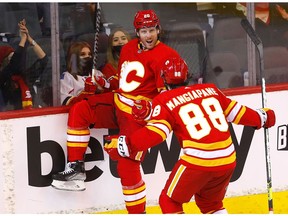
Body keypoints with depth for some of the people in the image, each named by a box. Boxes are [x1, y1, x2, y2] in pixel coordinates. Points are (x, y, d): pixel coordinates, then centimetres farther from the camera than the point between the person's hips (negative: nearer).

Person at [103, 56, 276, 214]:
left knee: (170, 201, 13)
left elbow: (155, 134, -12)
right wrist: (261, 118, 37)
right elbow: (237, 112, 20)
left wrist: (125, 144, -10)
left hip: (198, 161, -5)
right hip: (228, 160, 5)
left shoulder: (164, 101, 0)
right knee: (211, 203, 27)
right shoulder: (210, 90, 13)